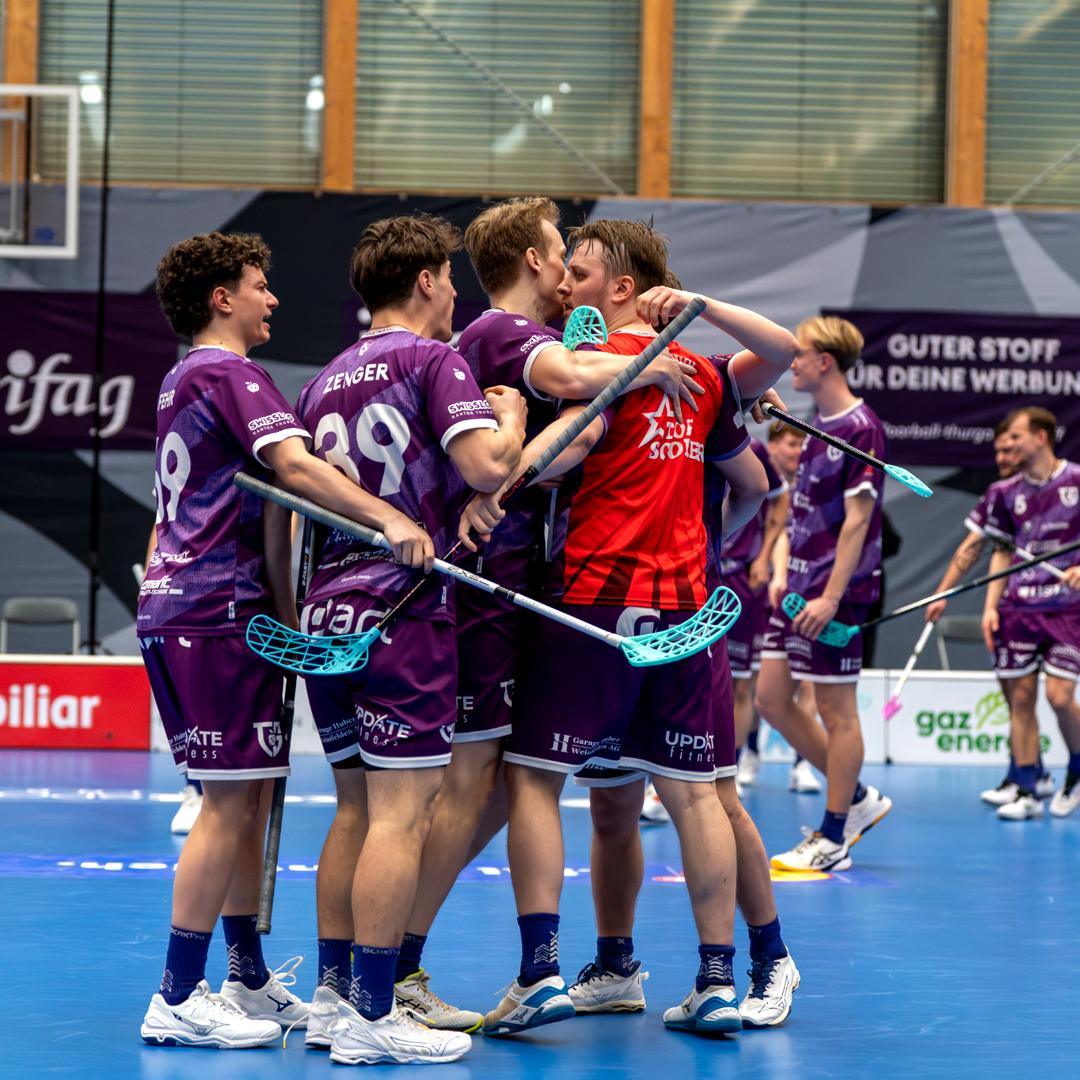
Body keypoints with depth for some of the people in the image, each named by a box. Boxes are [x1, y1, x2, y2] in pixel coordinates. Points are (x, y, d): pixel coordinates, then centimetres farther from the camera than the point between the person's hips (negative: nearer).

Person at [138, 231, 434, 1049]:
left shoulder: (184, 381, 22)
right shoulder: (230, 375, -10)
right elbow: (295, 466, -26)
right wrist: (388, 518, -37)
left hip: (177, 609, 10)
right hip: (219, 613, -10)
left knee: (249, 797, 14)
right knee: (231, 800, -9)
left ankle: (249, 979, 19)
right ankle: (178, 1000, -9)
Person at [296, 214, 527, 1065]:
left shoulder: (325, 381, 15)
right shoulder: (433, 360, -6)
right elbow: (489, 467, -17)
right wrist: (511, 417, 2)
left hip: (328, 612, 8)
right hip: (403, 613, -8)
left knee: (357, 809, 14)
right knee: (401, 814, -6)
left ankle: (333, 995, 16)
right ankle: (372, 1016, -7)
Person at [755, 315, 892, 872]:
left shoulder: (861, 429, -14)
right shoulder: (819, 427, 14)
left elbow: (857, 519, -18)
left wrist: (831, 596, -21)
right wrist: (785, 576, 16)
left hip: (834, 594, -10)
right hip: (800, 589, 10)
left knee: (837, 711, -1)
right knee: (771, 699, 10)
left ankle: (833, 837, 7)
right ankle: (858, 799, 21)